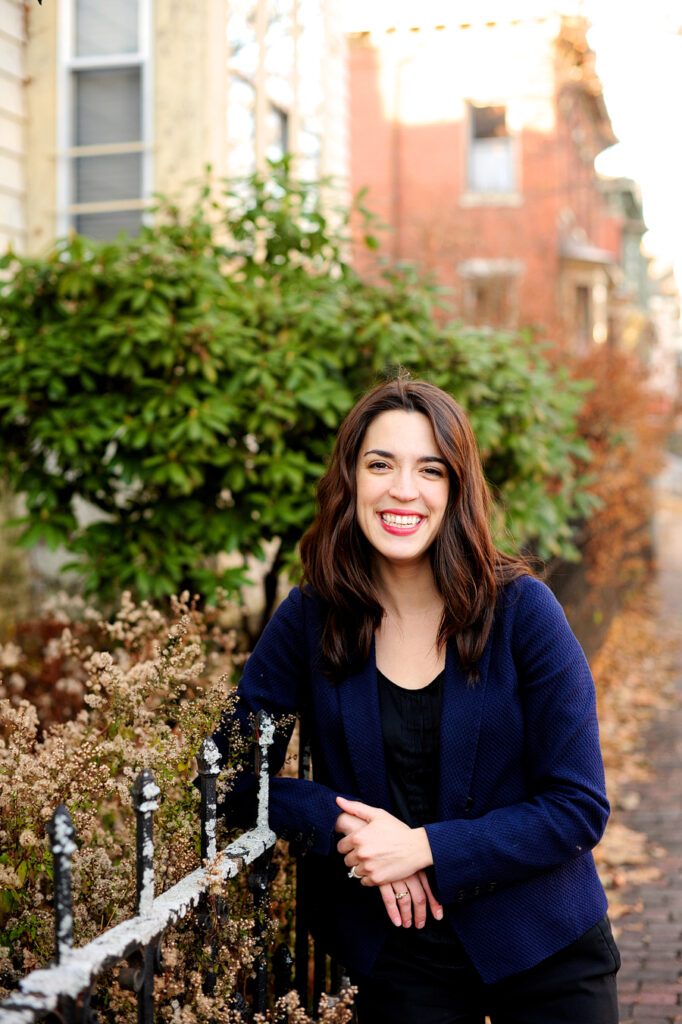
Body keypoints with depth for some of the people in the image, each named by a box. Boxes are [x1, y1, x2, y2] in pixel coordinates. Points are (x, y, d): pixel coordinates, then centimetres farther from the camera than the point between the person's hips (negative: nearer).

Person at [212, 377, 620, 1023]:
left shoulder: (521, 609, -12)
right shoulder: (310, 618, -8)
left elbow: (579, 806, -11)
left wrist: (425, 848, -20)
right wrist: (348, 826, -18)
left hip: (541, 946, 0)